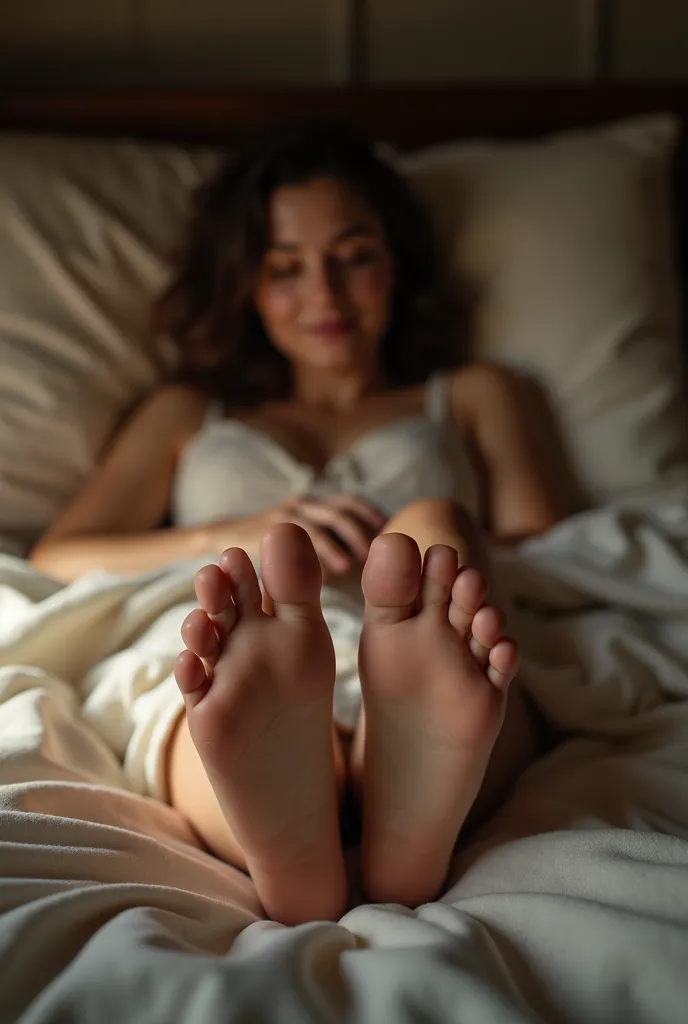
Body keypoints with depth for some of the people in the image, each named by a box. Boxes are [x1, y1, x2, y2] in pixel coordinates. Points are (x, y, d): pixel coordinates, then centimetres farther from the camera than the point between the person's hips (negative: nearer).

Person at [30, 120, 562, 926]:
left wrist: (425, 550, -2)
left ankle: (412, 822, -62)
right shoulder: (186, 414, 34)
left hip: (417, 664, 0)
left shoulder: (469, 396, 34)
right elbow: (53, 564, 18)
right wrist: (234, 538, 1)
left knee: (434, 523, -34)